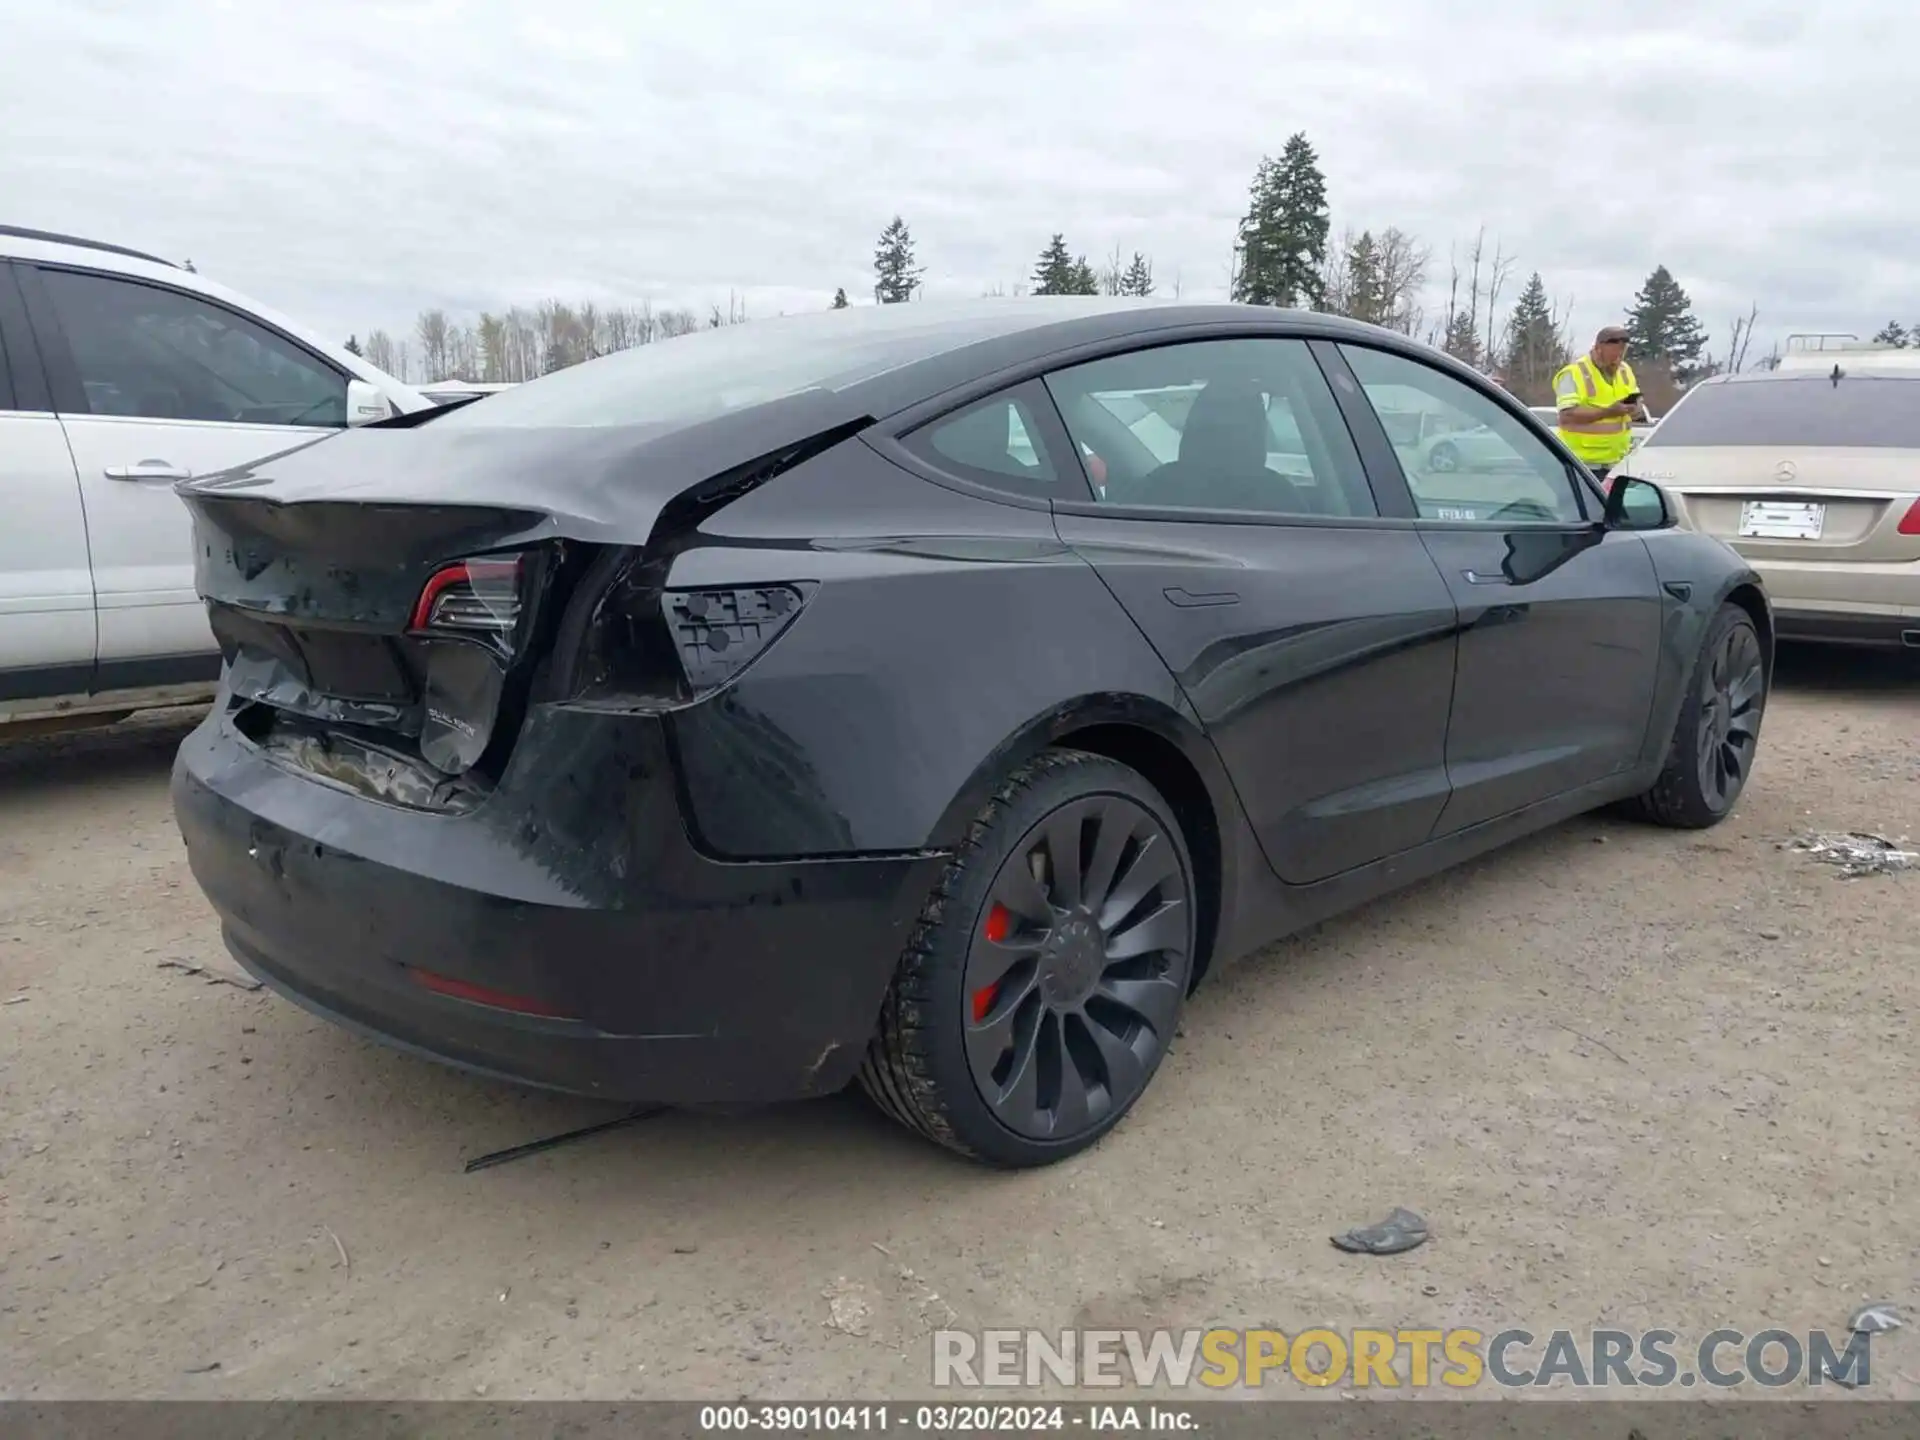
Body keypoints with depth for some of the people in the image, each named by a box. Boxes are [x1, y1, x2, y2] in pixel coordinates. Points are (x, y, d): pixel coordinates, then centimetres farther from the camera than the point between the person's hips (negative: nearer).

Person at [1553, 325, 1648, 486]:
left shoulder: (1625, 370, 12)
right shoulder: (1574, 374, -12)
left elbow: (1640, 408, 17)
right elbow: (1567, 416, -21)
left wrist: (1635, 410, -8)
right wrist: (1607, 412, -25)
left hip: (1618, 462, 8)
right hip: (1585, 463, -8)